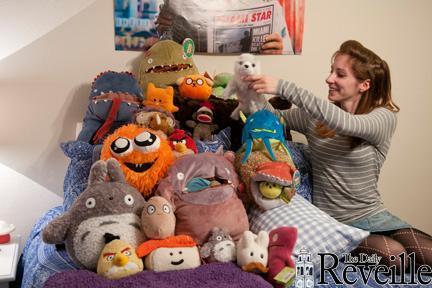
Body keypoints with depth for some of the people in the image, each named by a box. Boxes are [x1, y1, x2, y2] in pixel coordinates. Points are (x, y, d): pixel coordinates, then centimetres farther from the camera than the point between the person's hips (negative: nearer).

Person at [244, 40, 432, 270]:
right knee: (394, 254, -25)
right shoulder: (315, 116, 1)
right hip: (328, 219, 0)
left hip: (370, 216, 1)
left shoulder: (383, 117, -10)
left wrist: (284, 88, -35)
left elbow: (344, 123, -30)